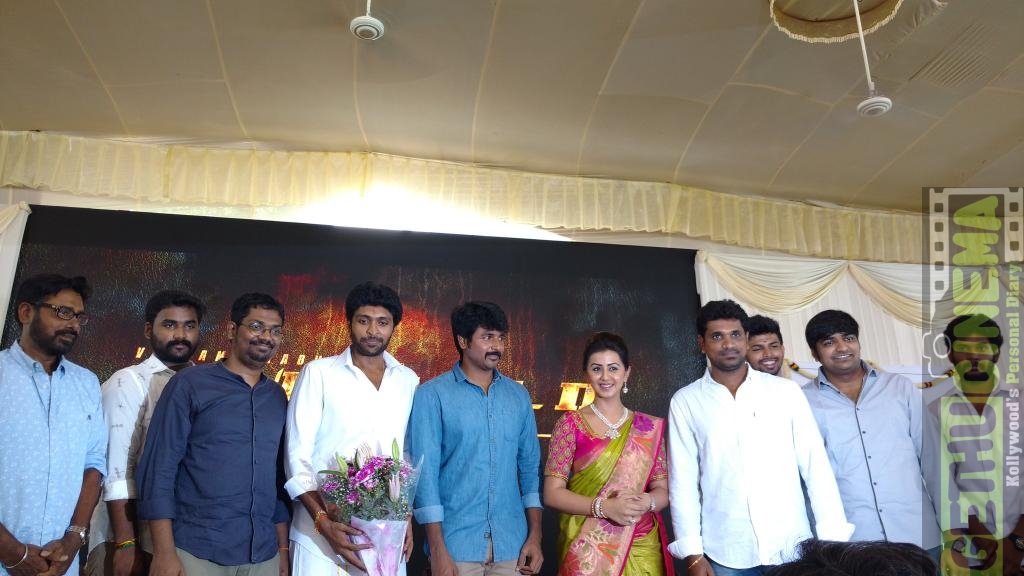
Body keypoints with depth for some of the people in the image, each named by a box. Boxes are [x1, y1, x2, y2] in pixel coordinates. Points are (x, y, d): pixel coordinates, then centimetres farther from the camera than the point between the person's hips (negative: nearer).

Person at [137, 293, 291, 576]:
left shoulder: (278, 397, 8)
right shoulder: (189, 384, -4)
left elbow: (280, 477, 12)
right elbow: (159, 467, -8)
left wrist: (283, 547, 9)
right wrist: (164, 551, -13)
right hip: (196, 552, -4)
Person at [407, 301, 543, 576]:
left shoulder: (518, 395, 7)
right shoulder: (431, 396, -7)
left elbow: (530, 465, 9)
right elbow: (424, 471, -9)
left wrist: (535, 535, 3)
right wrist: (437, 550, -12)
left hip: (512, 544, 4)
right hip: (456, 543, -4)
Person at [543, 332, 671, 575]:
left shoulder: (649, 428, 3)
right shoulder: (570, 424, -5)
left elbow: (663, 490, 4)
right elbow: (552, 493, -8)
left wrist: (646, 502, -18)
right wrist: (603, 507, -22)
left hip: (641, 548, 3)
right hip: (587, 549, -2)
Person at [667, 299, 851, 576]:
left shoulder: (786, 391, 1)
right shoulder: (685, 402, -1)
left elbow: (816, 465, 1)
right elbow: (683, 481, 0)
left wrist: (832, 539, -4)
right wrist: (693, 554, -3)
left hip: (790, 547, 1)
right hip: (726, 553, 0)